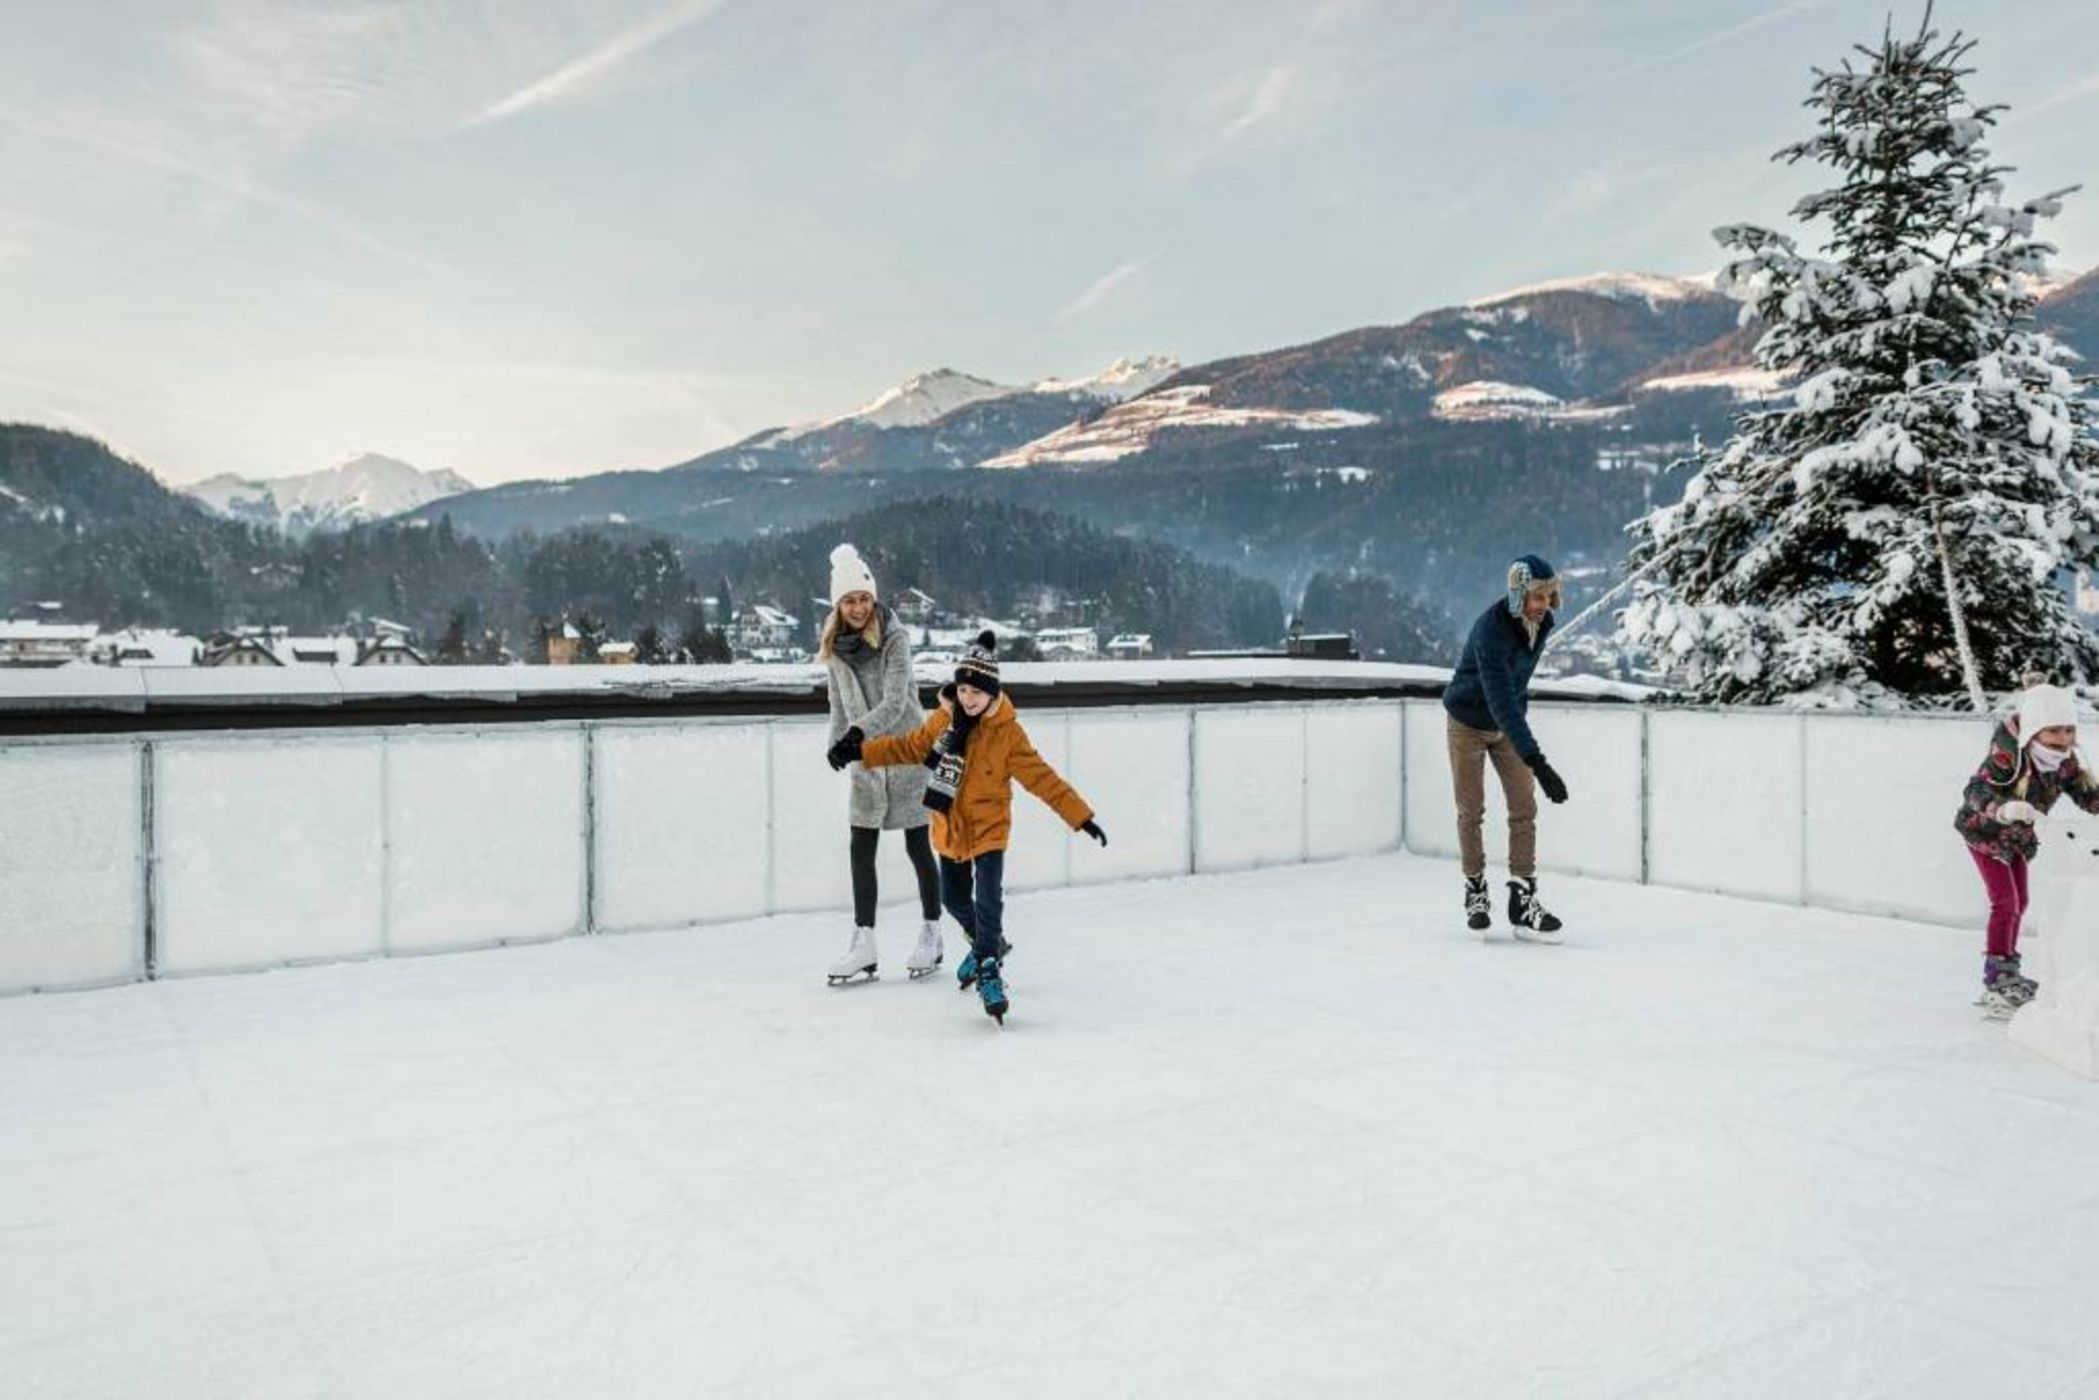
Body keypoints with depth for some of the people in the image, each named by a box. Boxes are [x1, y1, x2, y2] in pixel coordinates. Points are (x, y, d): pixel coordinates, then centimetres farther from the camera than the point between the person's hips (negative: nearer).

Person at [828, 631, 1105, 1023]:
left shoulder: (1007, 733, -16)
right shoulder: (943, 720, -4)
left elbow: (1040, 777, -15)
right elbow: (908, 748, 6)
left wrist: (1081, 817, -20)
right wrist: (861, 751, -3)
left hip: (989, 829, -5)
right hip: (949, 829, 5)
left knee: (988, 902, -15)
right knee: (954, 899, 18)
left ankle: (989, 967, 3)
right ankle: (987, 942, 44)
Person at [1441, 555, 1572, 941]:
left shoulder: (1541, 621, -11)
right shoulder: (1491, 631, -34)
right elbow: (1500, 699, -43)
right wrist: (1535, 760, -50)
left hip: (1508, 722, 5)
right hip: (1468, 723, -5)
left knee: (1524, 809, -3)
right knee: (1471, 811, 6)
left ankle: (1523, 898, 1)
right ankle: (1475, 890, 24)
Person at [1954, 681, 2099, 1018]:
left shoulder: (2067, 762, -15)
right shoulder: (2008, 755, -35)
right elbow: (1975, 790, -45)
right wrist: (2004, 808, -65)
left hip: (2018, 837, 7)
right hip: (1984, 831, -7)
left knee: (2019, 903, 16)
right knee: (2005, 902, -13)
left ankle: (2008, 969, 32)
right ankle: (1995, 981, -8)